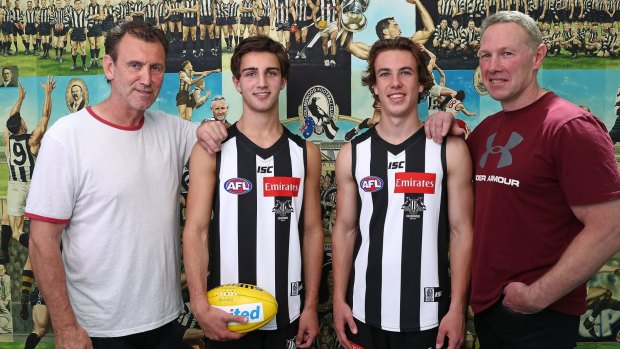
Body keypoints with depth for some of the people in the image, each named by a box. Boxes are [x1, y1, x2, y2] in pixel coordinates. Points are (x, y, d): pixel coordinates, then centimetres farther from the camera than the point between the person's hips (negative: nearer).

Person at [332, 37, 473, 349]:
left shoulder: (450, 150, -4)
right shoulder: (352, 153, 1)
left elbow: (462, 231, -3)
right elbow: (345, 230, 4)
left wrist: (457, 308, -7)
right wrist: (339, 299, -1)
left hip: (429, 314, -1)